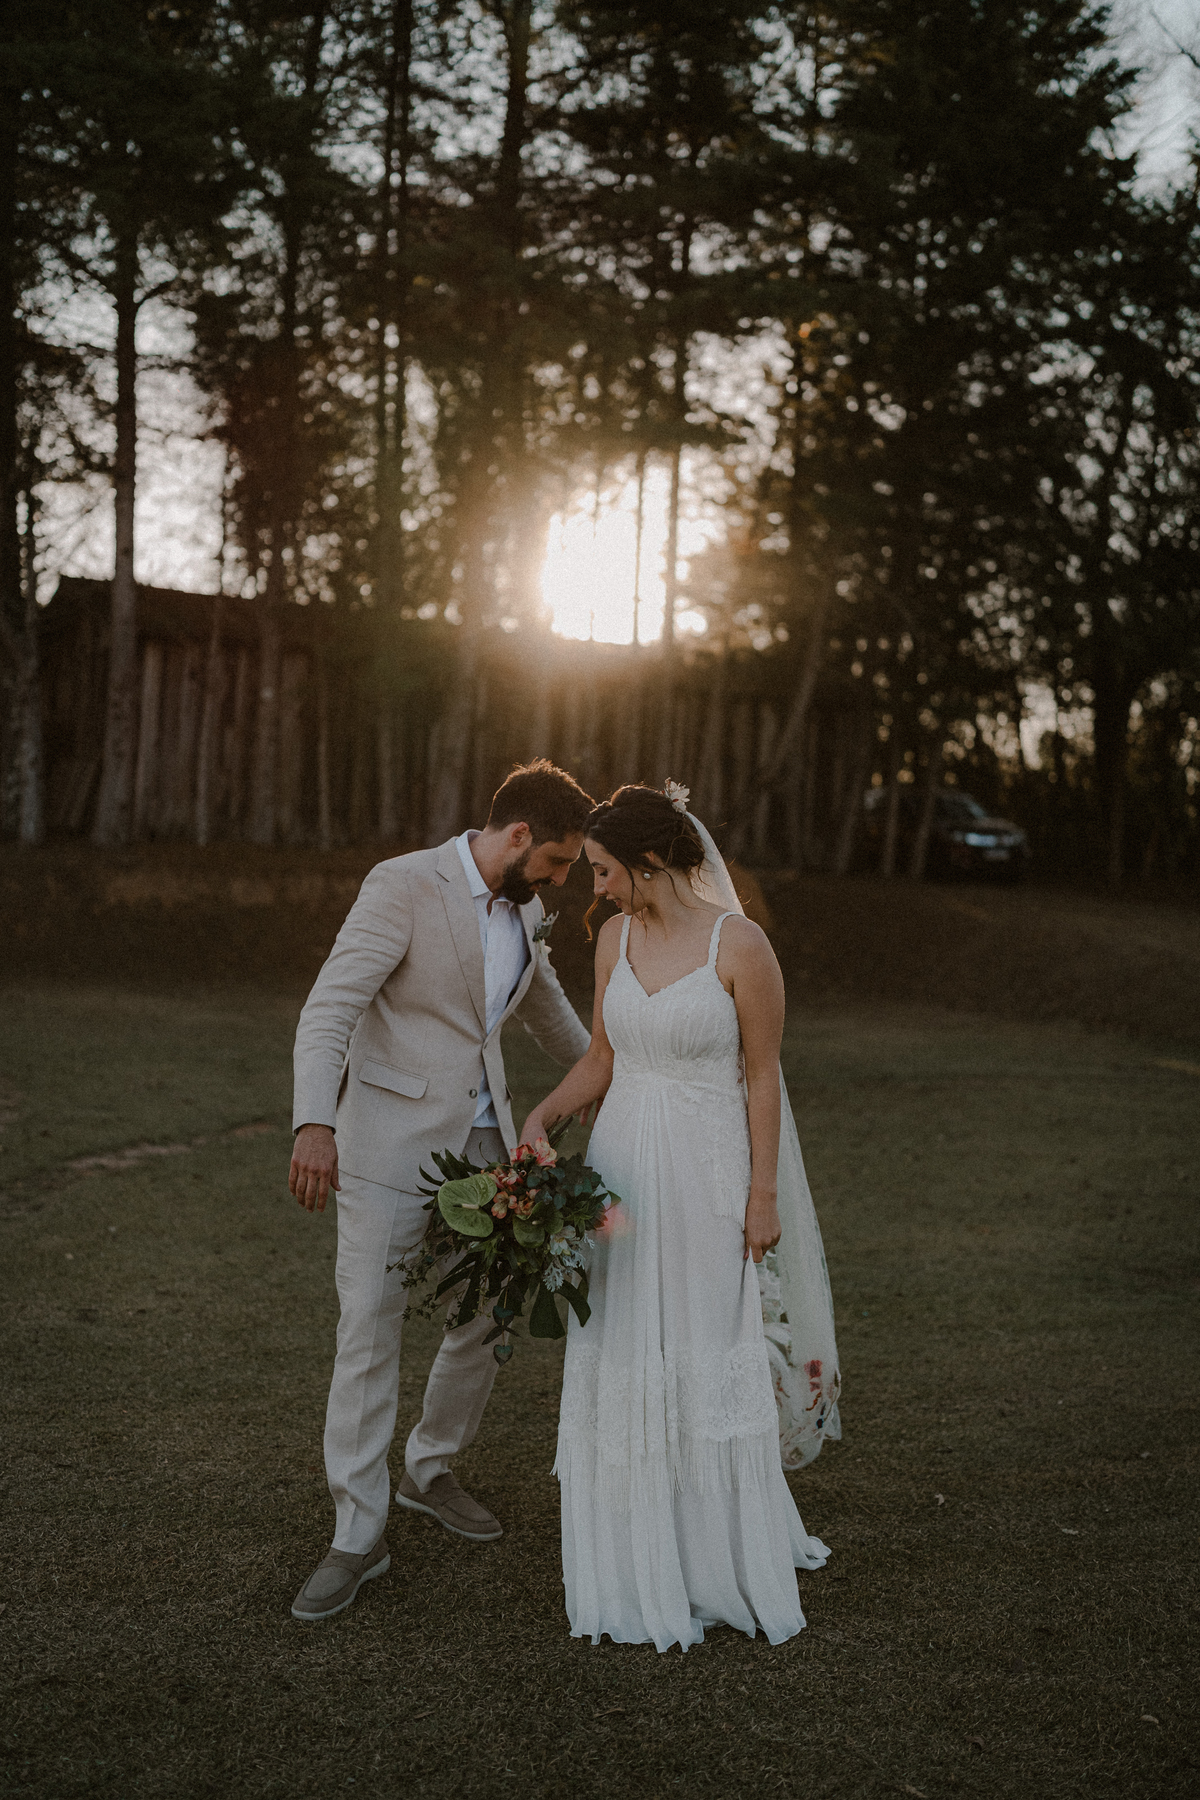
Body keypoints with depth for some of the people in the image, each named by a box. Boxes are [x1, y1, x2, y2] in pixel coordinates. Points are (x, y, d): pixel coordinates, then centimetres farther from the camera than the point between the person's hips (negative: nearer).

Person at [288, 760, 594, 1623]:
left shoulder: (524, 912, 9)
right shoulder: (404, 886, -14)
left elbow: (549, 1009, 26)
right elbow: (330, 1009, -21)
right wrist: (315, 1123, -34)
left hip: (485, 1145, 7)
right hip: (391, 1149, -7)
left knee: (486, 1321, 14)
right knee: (369, 1334, -3)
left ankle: (432, 1468, 38)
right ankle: (359, 1536, 10)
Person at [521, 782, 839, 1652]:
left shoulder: (740, 944, -12)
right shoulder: (615, 937, 4)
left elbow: (763, 1079, -9)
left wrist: (763, 1198, -8)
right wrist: (542, 1115, -1)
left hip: (707, 1173, -5)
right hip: (621, 1165, 5)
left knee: (707, 1362, 5)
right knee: (620, 1359, 9)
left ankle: (719, 1557, 25)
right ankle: (637, 1558, 24)